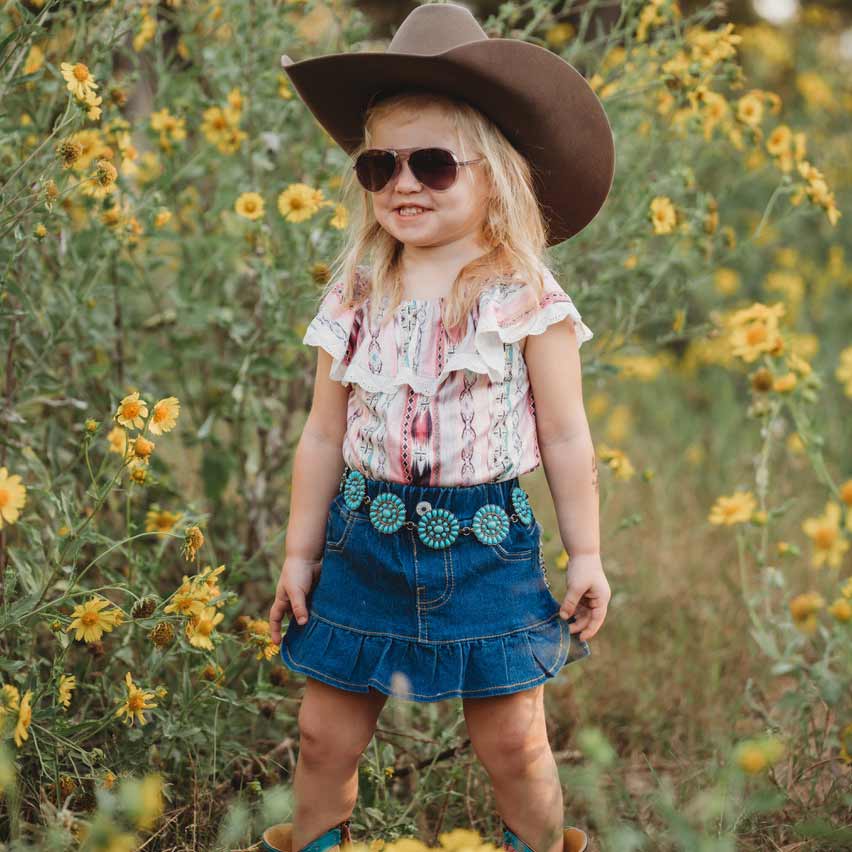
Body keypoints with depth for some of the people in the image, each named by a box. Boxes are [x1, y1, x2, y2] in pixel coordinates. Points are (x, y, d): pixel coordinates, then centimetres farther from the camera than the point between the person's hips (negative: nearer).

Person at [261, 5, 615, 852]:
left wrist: (587, 555, 1)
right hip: (366, 542, 3)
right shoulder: (355, 299, 1)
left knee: (512, 739, 7)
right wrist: (299, 554, 10)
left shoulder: (528, 300, -8)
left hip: (488, 547, -3)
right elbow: (323, 437, 7)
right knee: (325, 732, 10)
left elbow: (566, 440, -2)